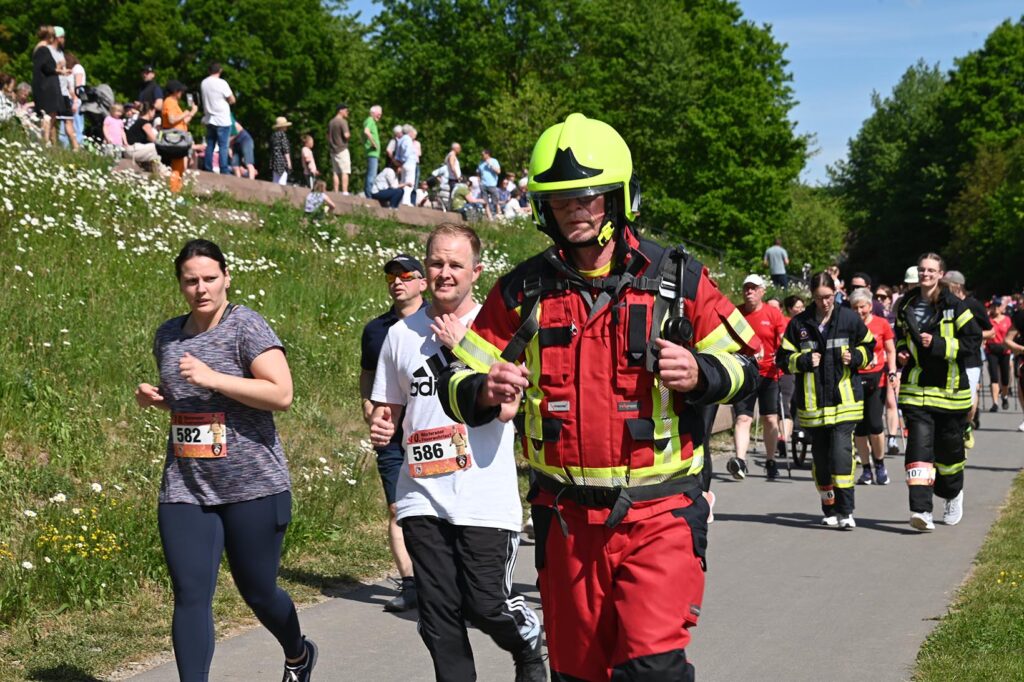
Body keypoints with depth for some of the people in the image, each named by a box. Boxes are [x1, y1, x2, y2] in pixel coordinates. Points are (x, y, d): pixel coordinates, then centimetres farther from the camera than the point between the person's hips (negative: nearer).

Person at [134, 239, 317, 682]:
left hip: (253, 487, -5)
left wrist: (213, 378, -22)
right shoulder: (168, 335, 12)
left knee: (257, 592, 10)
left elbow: (281, 394, -18)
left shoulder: (246, 327, -8)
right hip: (184, 490, 5)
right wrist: (153, 397, 6)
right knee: (190, 596, -4)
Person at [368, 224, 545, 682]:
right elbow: (388, 405, 20)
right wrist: (380, 426, -3)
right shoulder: (401, 334, 10)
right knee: (439, 618, 4)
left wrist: (459, 347, -13)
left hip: (485, 500, -4)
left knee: (486, 607, -1)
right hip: (423, 498, 4)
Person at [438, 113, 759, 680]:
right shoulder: (523, 290, 4)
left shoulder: (677, 280, 0)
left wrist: (701, 374, -16)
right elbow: (458, 381, 5)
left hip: (657, 513, -3)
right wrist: (484, 391, -18)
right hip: (565, 520, 3)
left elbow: (743, 362, 5)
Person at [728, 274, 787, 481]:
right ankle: (740, 461, -25)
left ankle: (770, 461, 24)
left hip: (768, 373, 0)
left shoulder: (773, 313, 0)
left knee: (770, 419, 8)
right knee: (743, 417, -14)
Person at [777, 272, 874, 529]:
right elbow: (783, 358, 7)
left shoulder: (850, 319, 1)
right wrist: (804, 361, -12)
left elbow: (868, 346, 14)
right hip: (813, 402, 2)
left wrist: (855, 356, -7)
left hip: (845, 400, -2)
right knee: (821, 456, 8)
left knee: (841, 452, -14)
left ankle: (845, 511, -9)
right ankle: (830, 509, 23)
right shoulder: (799, 324, 3)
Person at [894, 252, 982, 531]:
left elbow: (973, 340, -11)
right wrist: (901, 352, 2)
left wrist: (937, 344, -21)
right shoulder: (906, 307, 7)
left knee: (950, 446, 12)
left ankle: (953, 493, 41)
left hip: (950, 388, -2)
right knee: (919, 444, -13)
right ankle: (921, 509, -20)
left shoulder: (954, 307, -7)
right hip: (916, 389, 2)